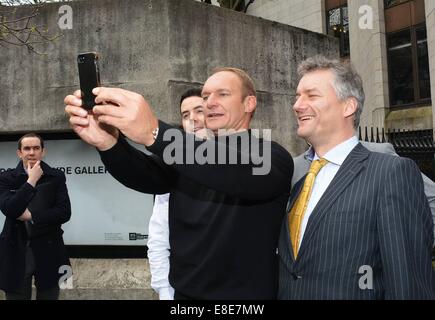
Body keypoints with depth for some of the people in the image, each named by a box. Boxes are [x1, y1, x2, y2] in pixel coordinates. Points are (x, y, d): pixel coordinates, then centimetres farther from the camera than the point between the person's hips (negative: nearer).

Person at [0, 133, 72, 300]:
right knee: (16, 296, 12)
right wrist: (31, 180, -16)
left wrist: (31, 216, -13)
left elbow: (64, 213, -8)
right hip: (16, 252, 0)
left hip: (48, 251, 0)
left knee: (48, 295, 12)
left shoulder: (56, 177, 0)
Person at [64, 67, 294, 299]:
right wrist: (106, 143, -31)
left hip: (246, 294, -4)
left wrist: (154, 133, -40)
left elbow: (247, 175, -31)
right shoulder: (188, 156, 6)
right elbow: (144, 176, -11)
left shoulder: (271, 155, -9)